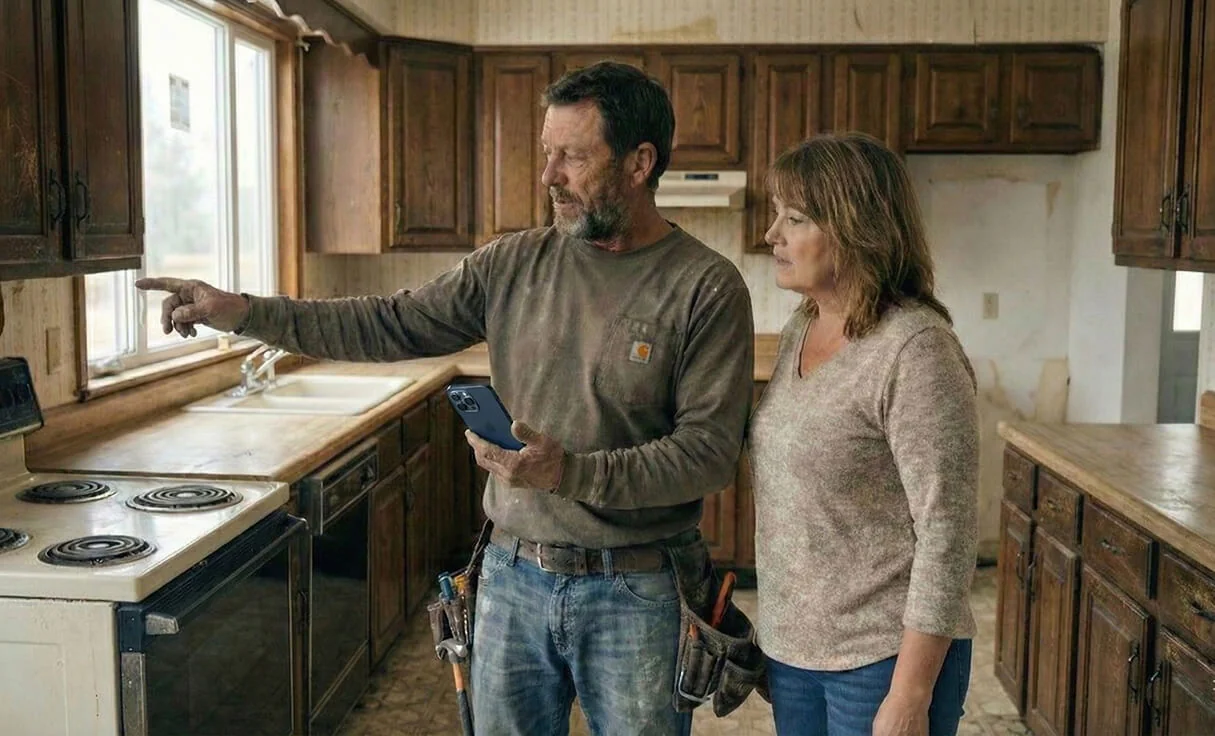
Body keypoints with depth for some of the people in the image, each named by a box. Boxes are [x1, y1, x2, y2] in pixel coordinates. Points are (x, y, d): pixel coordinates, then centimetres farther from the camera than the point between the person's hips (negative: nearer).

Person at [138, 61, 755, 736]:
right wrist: (245, 313, -6)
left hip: (635, 593, -3)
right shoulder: (514, 263, 2)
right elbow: (391, 326, 2)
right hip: (512, 577, 4)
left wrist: (571, 472, -26)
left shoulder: (706, 288, -12)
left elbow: (708, 451, -15)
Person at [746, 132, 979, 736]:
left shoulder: (915, 350, -19)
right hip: (791, 646, 7)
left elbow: (947, 534, -19)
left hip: (882, 658, -7)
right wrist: (770, 638, 15)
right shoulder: (799, 332, 4)